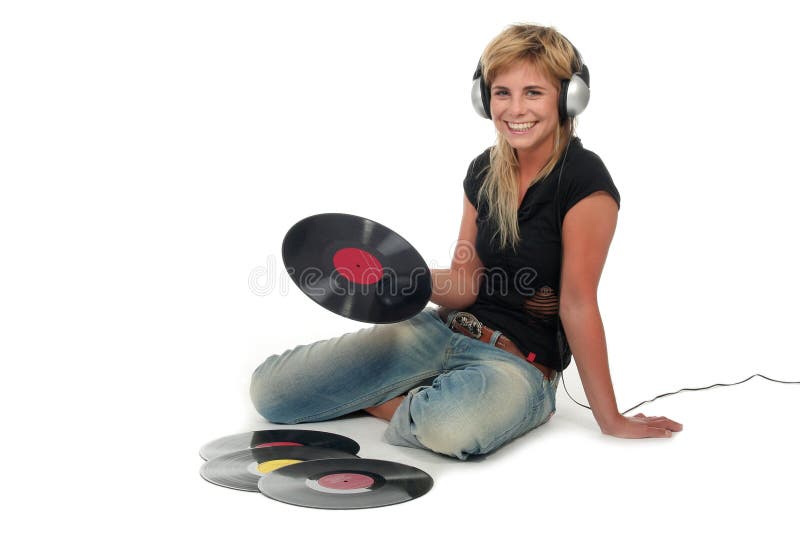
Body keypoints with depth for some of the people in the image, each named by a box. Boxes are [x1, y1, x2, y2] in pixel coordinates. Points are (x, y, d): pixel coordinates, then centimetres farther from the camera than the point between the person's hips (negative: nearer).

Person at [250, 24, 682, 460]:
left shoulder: (585, 183, -15)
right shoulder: (483, 172, 5)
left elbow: (578, 302, -14)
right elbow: (466, 284, 5)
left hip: (521, 363, -5)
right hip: (444, 331, 6)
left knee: (452, 428, -43)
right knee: (269, 389, -5)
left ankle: (405, 407, -8)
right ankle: (436, 400, 7)